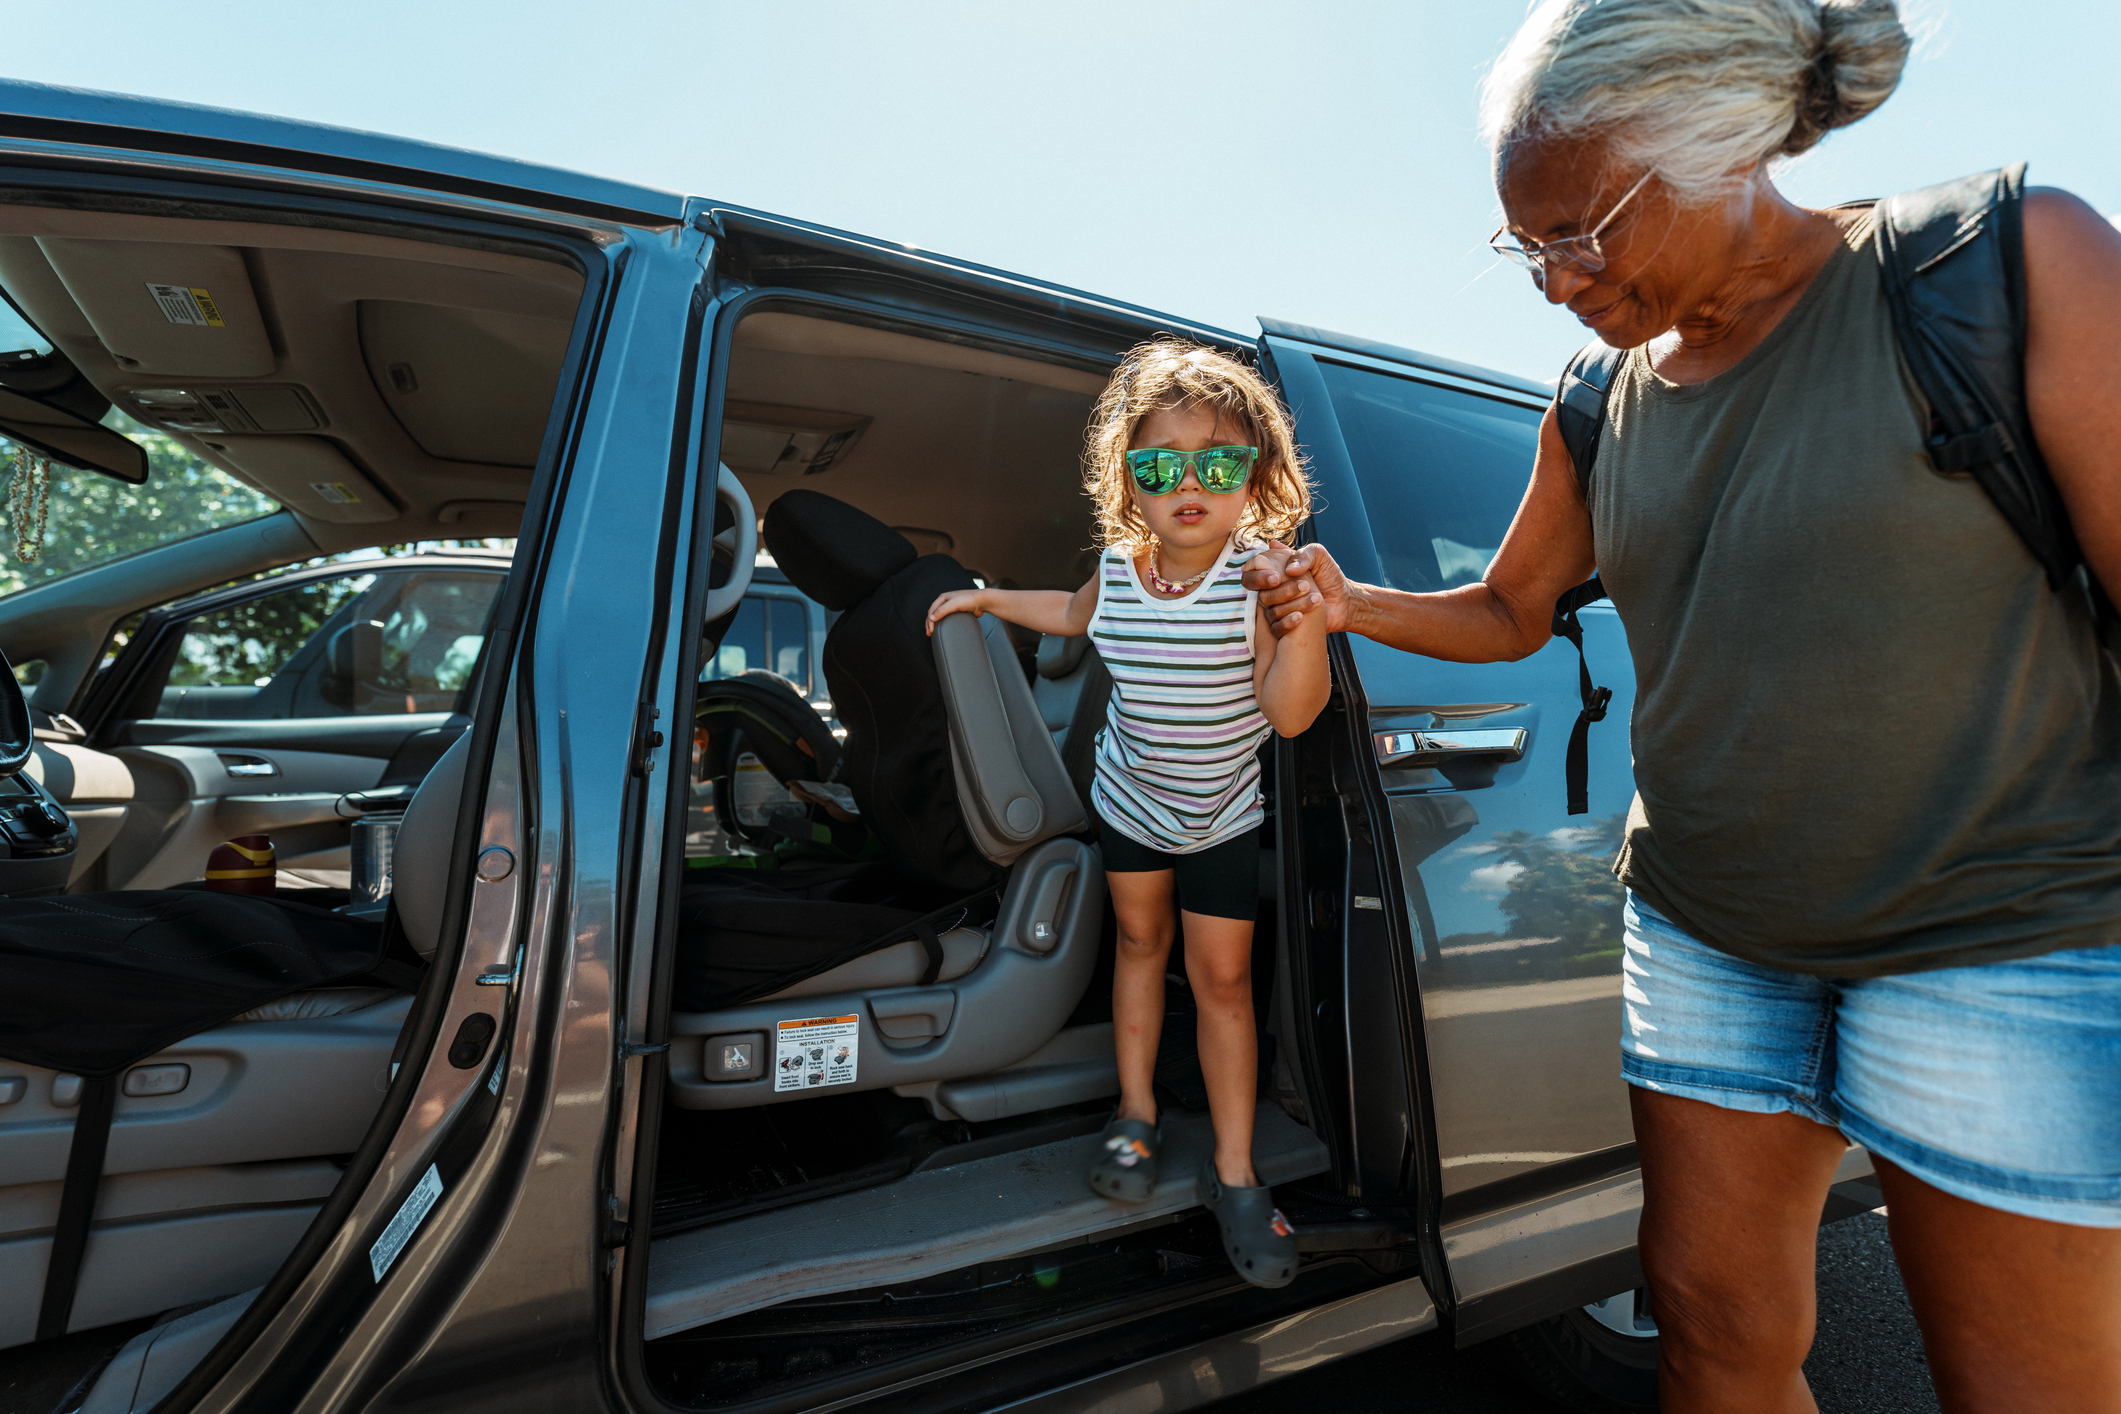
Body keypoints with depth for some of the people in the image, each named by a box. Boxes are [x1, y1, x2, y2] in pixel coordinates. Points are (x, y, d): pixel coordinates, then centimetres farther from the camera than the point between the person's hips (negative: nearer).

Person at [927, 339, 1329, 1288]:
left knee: (1221, 978, 4)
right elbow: (1077, 616, 13)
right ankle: (1136, 1113, 37)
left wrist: (1306, 622, -47)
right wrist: (990, 599, 14)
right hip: (1129, 799, 3)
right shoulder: (1118, 566, -12)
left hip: (1222, 815, -3)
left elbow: (1290, 714, -32)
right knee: (1139, 941, 18)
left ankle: (1233, 1173, 20)